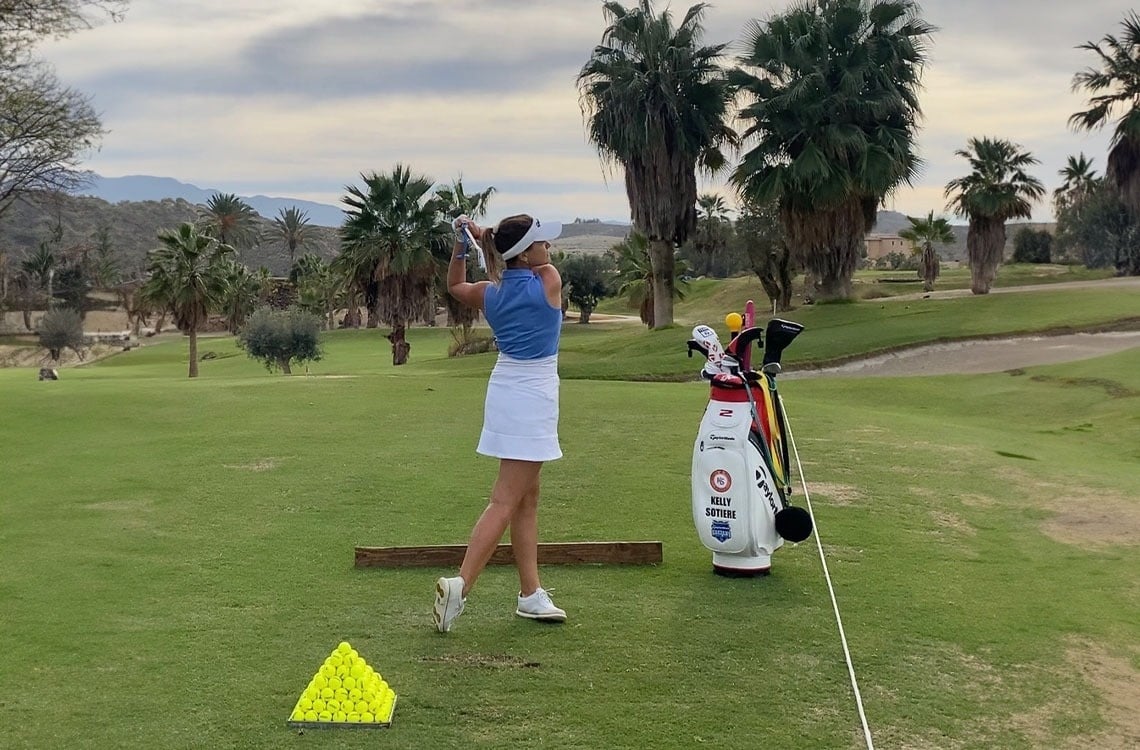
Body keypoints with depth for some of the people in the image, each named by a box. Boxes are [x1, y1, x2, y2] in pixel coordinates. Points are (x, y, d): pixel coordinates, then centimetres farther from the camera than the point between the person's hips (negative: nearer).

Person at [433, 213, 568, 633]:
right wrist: (483, 237, 11)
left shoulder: (491, 293, 4)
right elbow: (542, 267, 13)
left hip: (505, 390, 8)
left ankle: (531, 594, 17)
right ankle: (460, 585, -14)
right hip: (532, 397, -8)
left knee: (528, 497, 13)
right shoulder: (549, 283, -12)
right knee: (506, 501, -8)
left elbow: (455, 286, 26)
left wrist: (461, 245, 11)